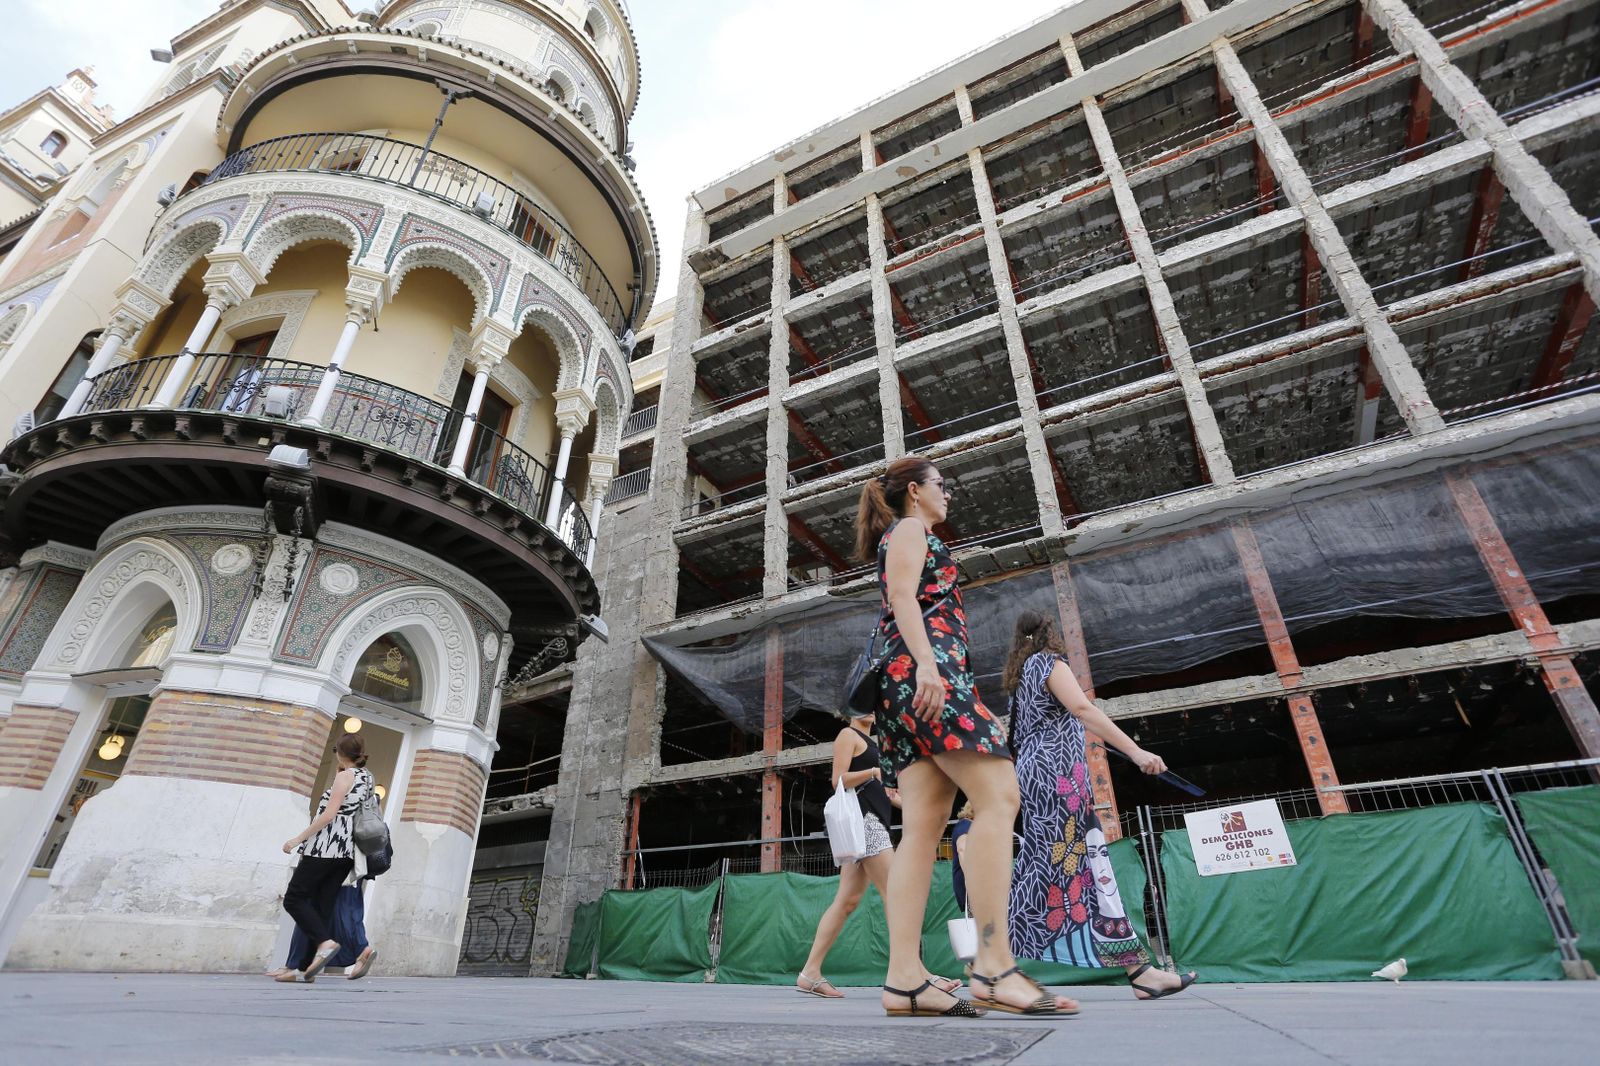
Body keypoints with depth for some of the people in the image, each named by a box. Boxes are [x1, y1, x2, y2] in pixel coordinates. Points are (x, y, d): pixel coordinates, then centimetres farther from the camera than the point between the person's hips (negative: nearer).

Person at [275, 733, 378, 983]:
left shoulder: (344, 776, -8)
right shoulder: (368, 777, 15)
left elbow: (329, 814, -14)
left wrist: (298, 839, -10)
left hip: (327, 846, -8)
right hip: (347, 850, 8)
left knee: (294, 898, 0)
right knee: (322, 907, 8)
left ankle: (325, 942, -15)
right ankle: (306, 968, 7)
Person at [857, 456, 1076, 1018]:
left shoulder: (906, 537, 34)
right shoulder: (910, 528, 7)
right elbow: (903, 596, -10)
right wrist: (926, 664, -24)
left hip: (909, 681, 9)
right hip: (928, 666, -9)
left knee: (923, 825, -3)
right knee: (998, 798, -15)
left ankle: (904, 979, -9)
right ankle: (994, 966, -19)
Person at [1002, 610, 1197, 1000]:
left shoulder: (1019, 675, 22)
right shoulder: (1049, 662, -2)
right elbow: (1082, 708, -17)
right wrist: (1135, 751, -22)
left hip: (1033, 773, 9)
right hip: (1058, 772, -9)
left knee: (1043, 865, 8)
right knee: (1090, 860, -10)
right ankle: (1137, 967, -9)